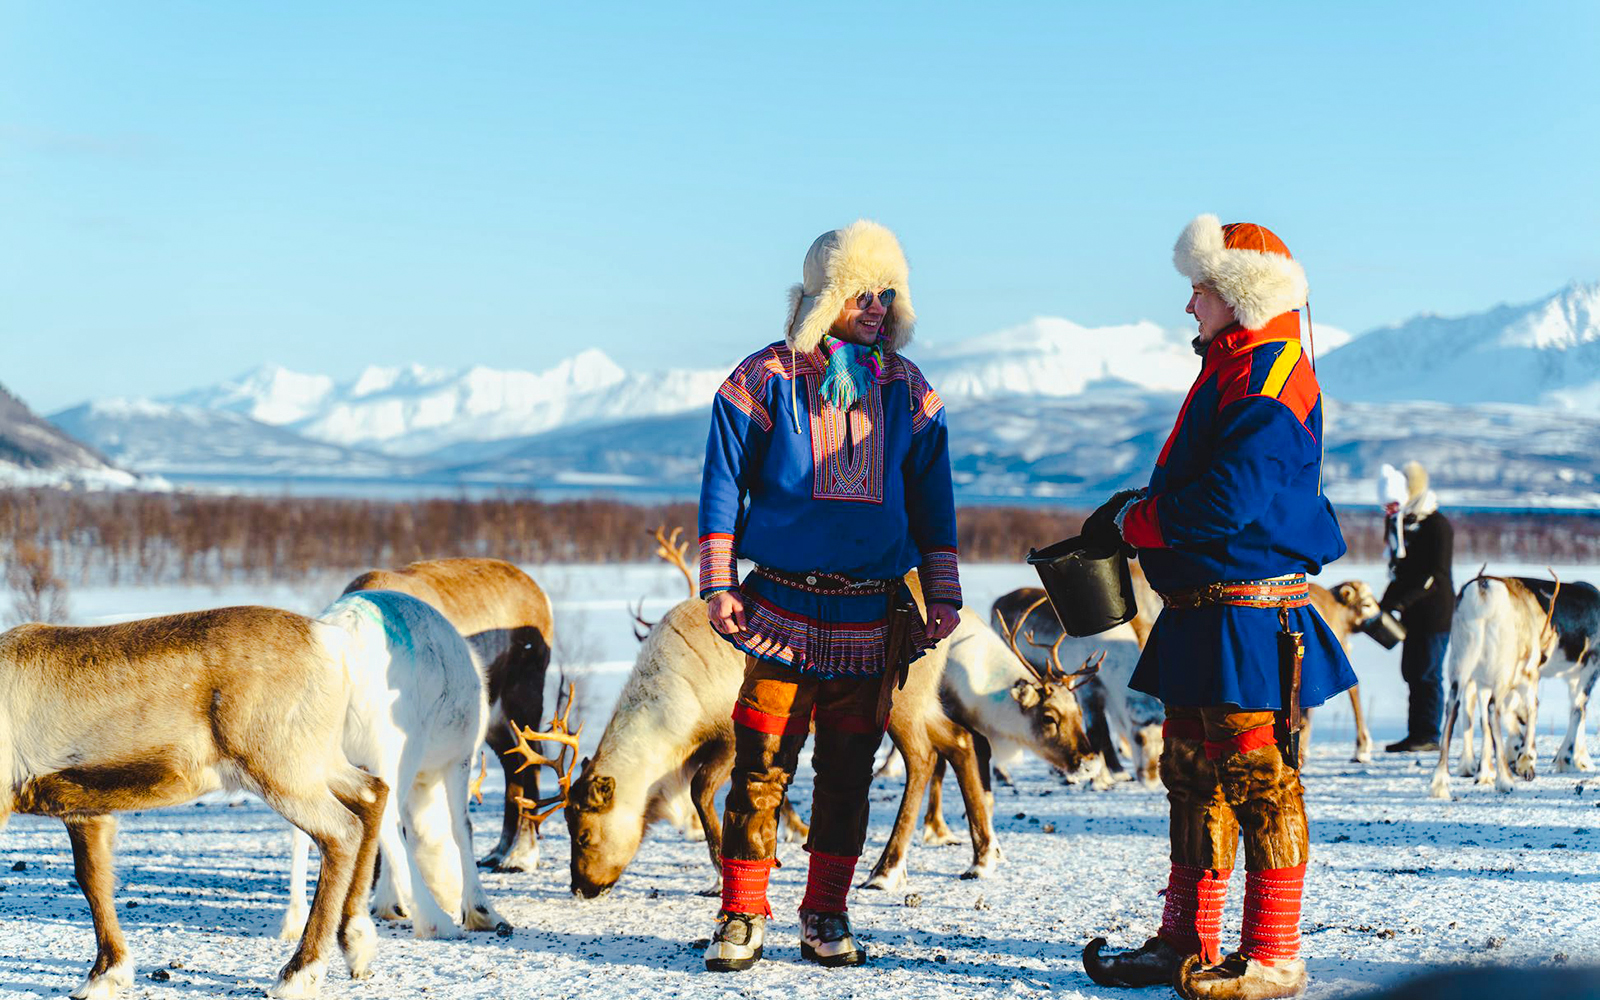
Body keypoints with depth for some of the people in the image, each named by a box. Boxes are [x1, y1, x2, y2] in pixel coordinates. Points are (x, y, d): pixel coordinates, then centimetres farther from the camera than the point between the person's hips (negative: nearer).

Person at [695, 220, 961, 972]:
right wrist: (718, 584, -5)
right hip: (784, 610, -3)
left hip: (872, 619, 3)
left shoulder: (905, 390, 9)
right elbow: (724, 482, 1)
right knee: (762, 765, -5)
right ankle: (742, 913, 4)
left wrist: (942, 596, 10)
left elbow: (931, 500, 14)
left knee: (848, 770, 7)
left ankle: (826, 913, 17)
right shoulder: (766, 380, 0)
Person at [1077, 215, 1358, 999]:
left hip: (1251, 620, -11)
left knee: (1259, 784, -4)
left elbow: (1224, 501, -24)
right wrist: (1136, 510, 6)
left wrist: (1130, 522, -10)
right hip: (1200, 614, 11)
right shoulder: (1230, 370, 18)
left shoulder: (1272, 379, -15)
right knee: (1192, 773, 14)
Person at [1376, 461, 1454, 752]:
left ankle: (1429, 736, -4)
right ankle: (1415, 734, 10)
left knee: (1428, 672, -7)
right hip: (1412, 612, 8)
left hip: (1436, 610, -8)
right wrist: (1385, 602, 4)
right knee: (1411, 671, 6)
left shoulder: (1437, 526, -12)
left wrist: (1402, 600, -24)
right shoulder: (1400, 525, 12)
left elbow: (1437, 575, -18)